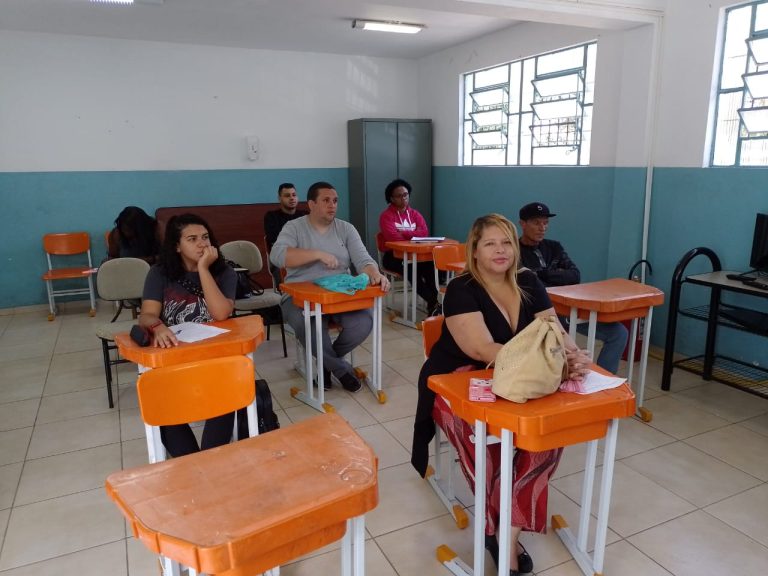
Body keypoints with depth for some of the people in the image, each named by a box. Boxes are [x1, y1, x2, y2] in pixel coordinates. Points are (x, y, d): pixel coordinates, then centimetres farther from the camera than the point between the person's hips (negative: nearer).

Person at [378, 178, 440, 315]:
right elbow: (393, 237, -19)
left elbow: (424, 232, -4)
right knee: (410, 267, -35)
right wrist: (413, 235, -10)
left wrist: (404, 233, -13)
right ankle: (433, 301, -29)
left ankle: (432, 301, -25)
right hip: (393, 255, -4)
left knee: (429, 263, -30)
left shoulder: (414, 213, 13)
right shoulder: (386, 215, -3)